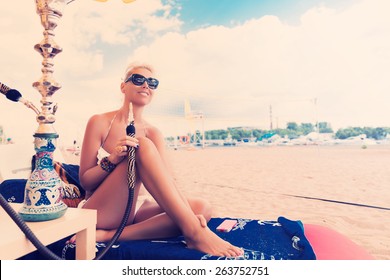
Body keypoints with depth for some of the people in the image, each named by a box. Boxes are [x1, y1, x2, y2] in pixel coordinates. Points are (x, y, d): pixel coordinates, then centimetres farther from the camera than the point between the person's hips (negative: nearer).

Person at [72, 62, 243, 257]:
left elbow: (168, 181, -5)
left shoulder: (153, 133, 7)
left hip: (134, 212, 5)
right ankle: (194, 232, -33)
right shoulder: (100, 123, -3)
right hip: (100, 212, -4)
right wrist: (112, 160, -23)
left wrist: (190, 214, -21)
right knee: (143, 146, -27)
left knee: (202, 208, -20)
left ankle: (108, 235, -26)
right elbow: (85, 181, -3)